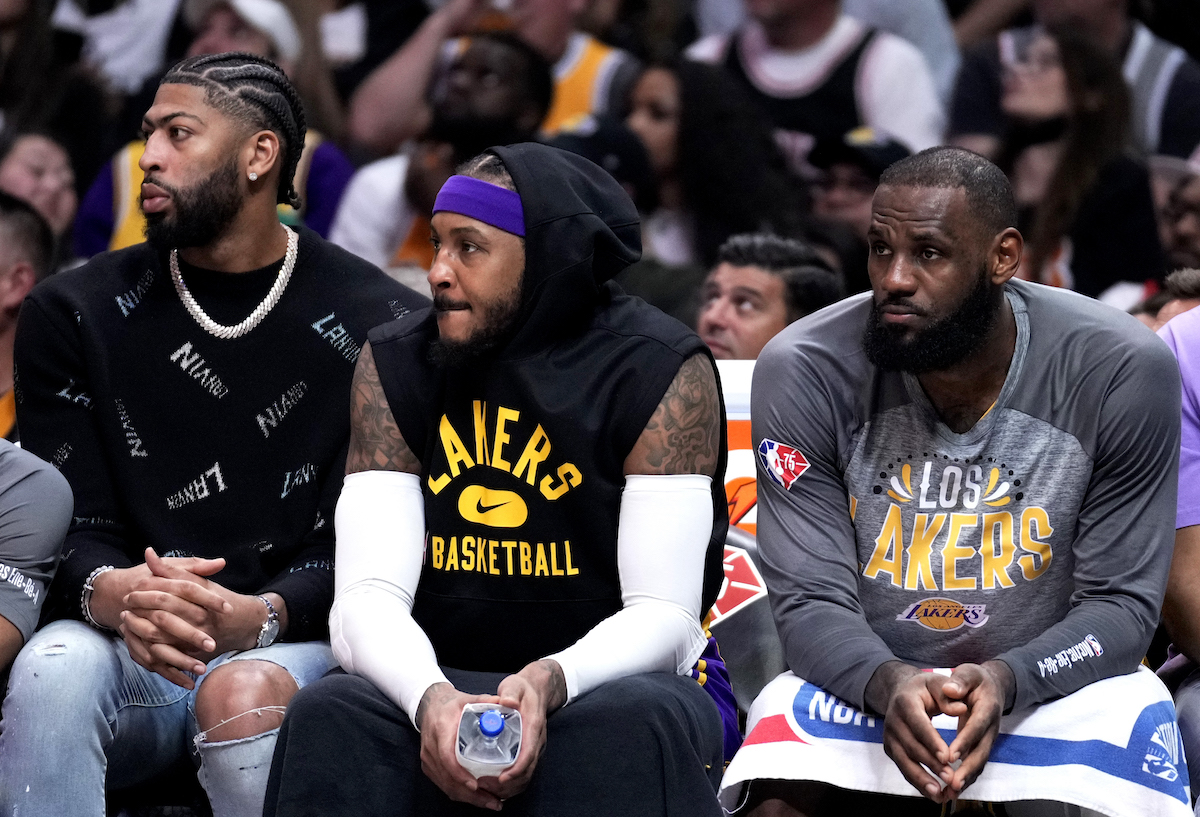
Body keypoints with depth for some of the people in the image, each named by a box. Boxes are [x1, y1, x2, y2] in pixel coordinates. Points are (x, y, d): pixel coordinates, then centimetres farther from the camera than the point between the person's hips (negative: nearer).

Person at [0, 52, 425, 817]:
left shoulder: (379, 326, 2)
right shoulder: (76, 314, 9)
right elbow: (73, 527, 4)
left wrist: (262, 616, -23)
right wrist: (110, 595, -21)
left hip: (298, 643, -2)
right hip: (130, 650, 2)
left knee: (242, 694, -37)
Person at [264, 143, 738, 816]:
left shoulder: (661, 371, -8)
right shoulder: (396, 364, 1)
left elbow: (663, 615, -12)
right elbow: (368, 600, -8)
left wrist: (551, 682, -35)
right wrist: (430, 699, -31)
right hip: (446, 679, 2)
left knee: (629, 730, -38)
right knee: (333, 717, -31)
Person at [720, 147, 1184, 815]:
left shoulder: (1127, 372, -14)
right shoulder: (802, 372, -13)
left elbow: (1122, 603, -9)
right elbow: (811, 602, -11)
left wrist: (1005, 679, -30)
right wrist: (889, 683, -35)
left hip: (1047, 679, 1)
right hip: (866, 679, -1)